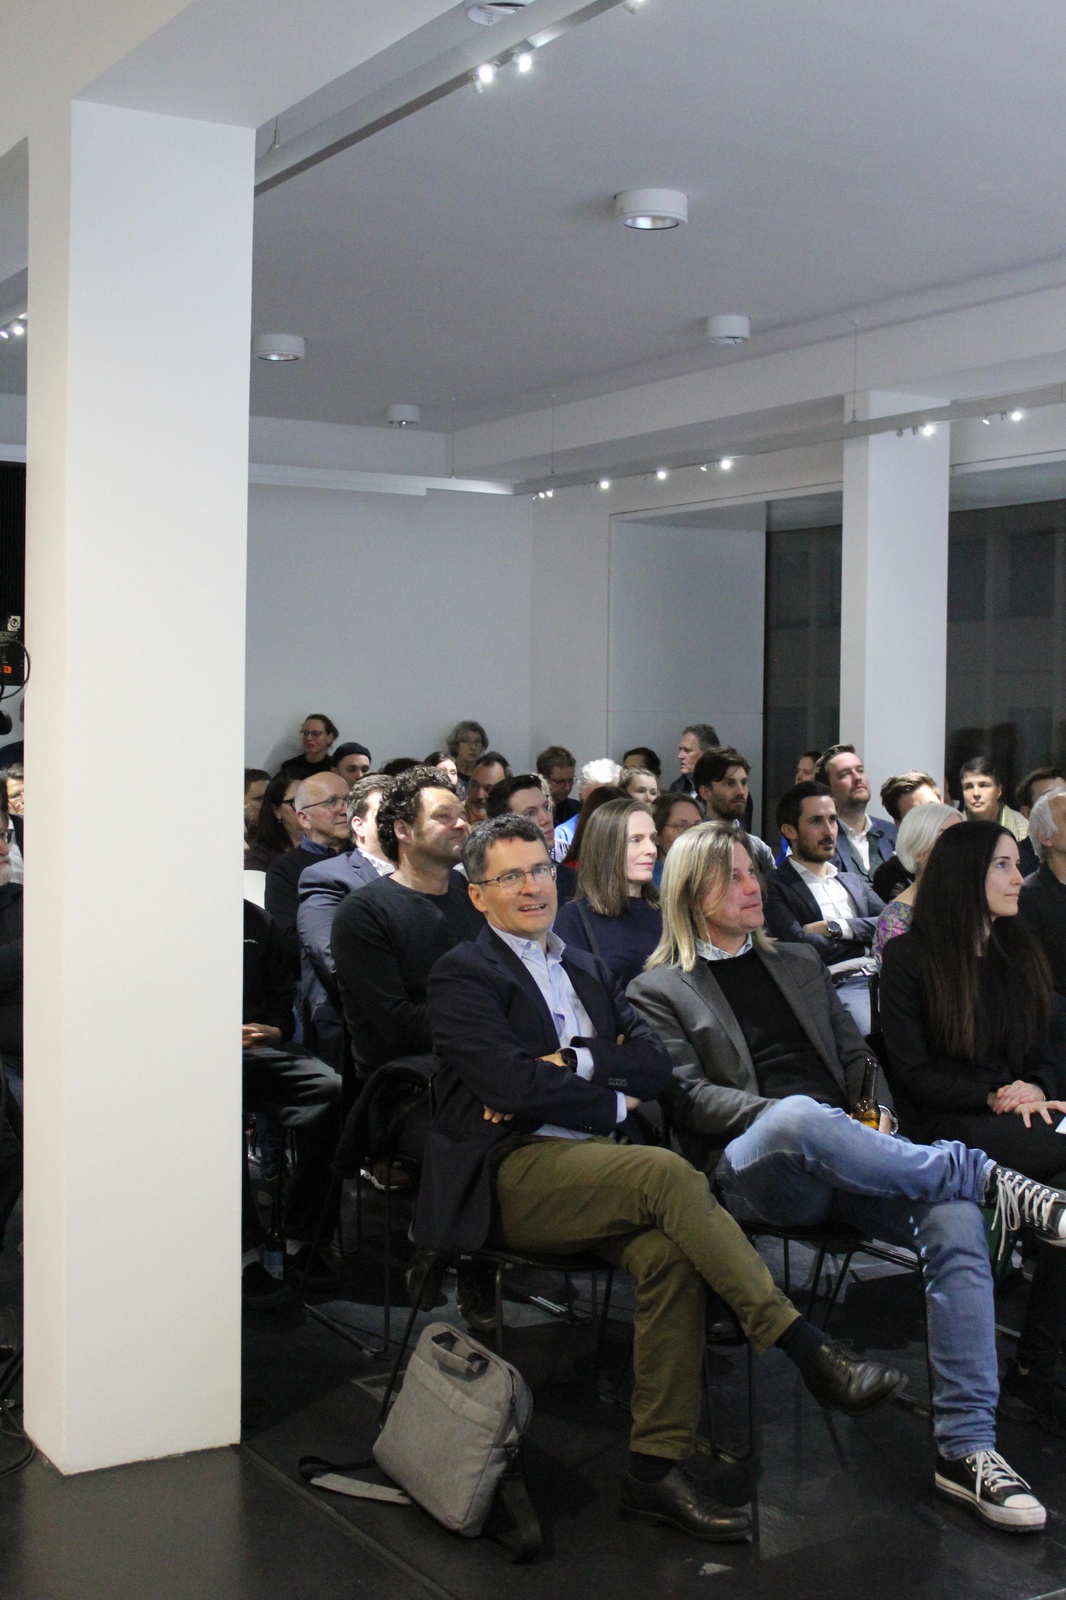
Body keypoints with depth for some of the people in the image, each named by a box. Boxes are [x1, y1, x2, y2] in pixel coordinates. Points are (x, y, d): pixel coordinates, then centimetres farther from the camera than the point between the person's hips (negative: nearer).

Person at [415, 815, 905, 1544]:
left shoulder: (588, 970, 23)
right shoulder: (463, 976, 3)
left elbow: (658, 1064, 9)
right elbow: (518, 1087, -12)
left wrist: (571, 1062, -6)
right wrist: (614, 1104, -1)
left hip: (592, 1168, 6)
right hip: (513, 1176, -5)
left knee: (667, 1250, -27)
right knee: (667, 1172, -30)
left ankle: (656, 1468, -19)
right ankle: (812, 1353, -28)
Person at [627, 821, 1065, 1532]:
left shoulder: (799, 962, 28)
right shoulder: (659, 990, 12)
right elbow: (688, 1096, -1)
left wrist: (876, 1114, 2)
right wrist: (783, 1116, -16)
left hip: (843, 1147, 5)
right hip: (754, 1166, -4)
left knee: (956, 1220, -27)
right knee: (797, 1116, -42)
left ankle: (967, 1447, -25)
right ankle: (993, 1178, -31)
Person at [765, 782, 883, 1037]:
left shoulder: (852, 880, 27)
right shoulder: (776, 889, 4)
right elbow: (799, 945, -12)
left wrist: (837, 928, -3)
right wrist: (863, 934, 5)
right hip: (838, 985, -6)